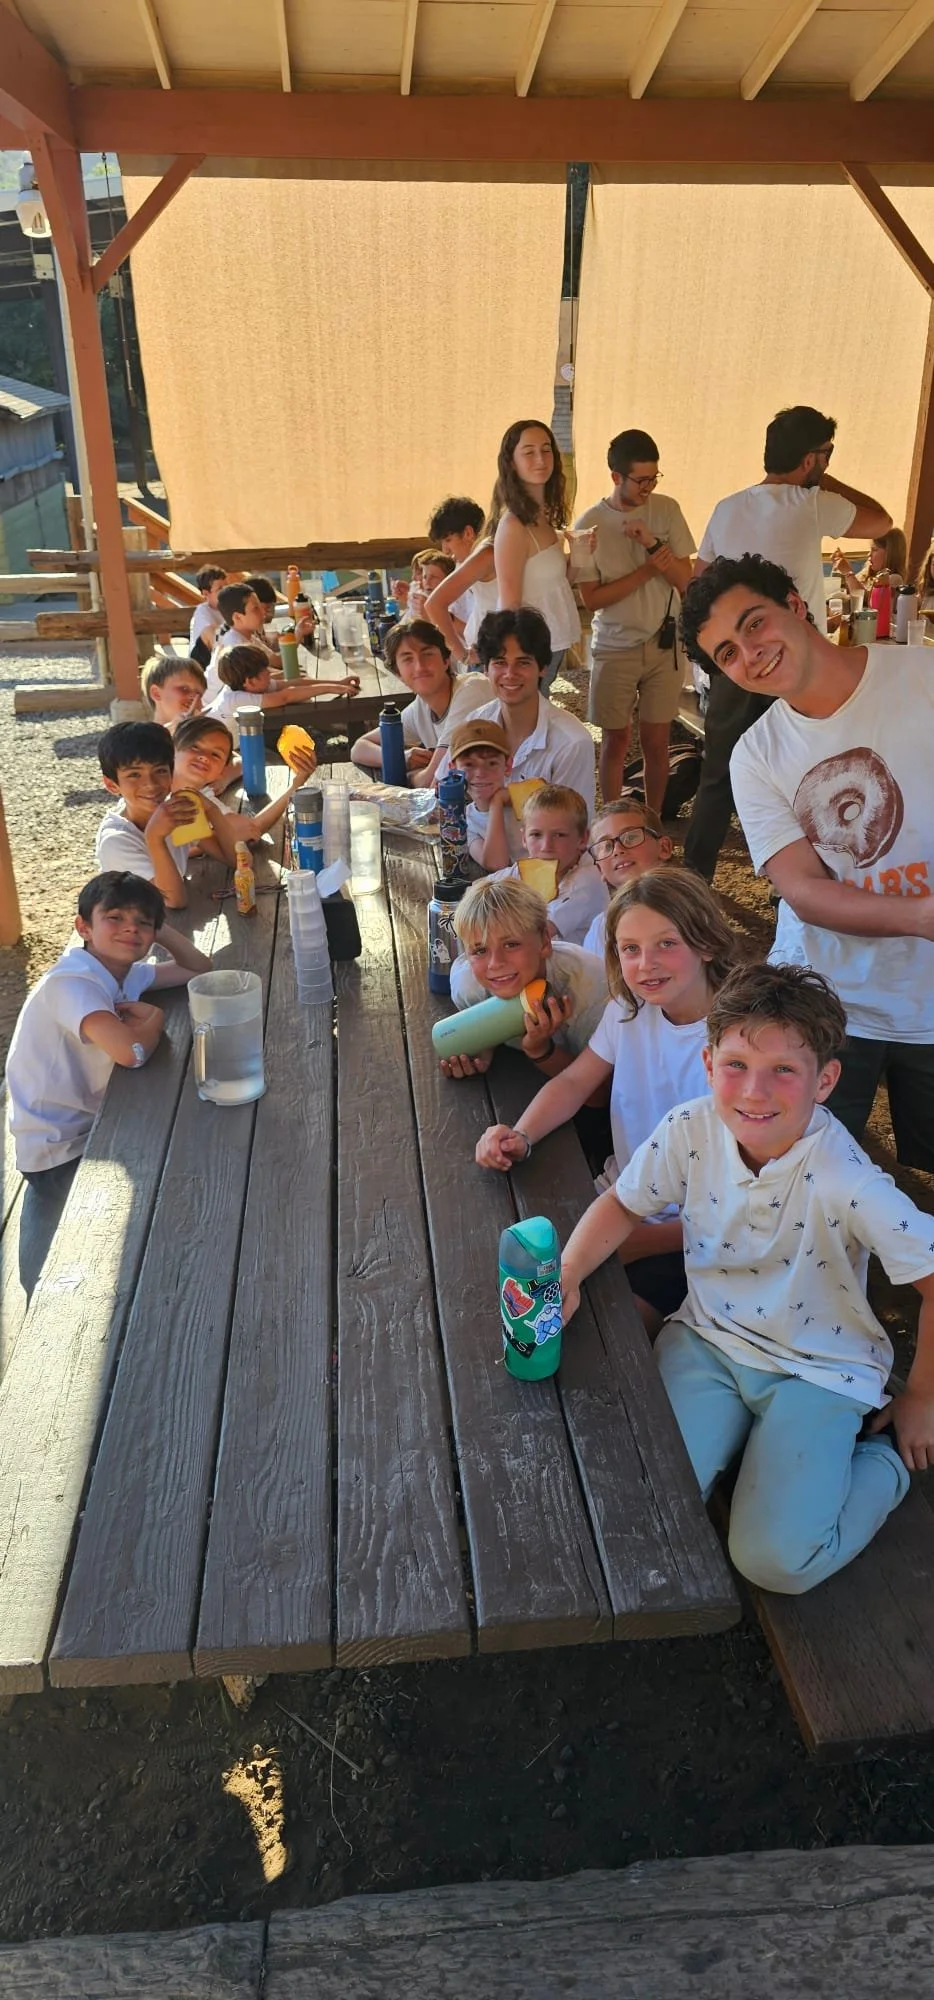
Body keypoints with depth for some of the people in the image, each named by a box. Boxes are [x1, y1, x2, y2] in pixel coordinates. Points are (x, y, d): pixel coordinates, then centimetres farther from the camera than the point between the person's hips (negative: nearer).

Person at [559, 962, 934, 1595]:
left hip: (818, 1370, -3)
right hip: (707, 1337, 3)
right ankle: (741, 1431, 14)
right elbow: (624, 1206, 2)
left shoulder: (845, 1181, -28)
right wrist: (565, 1277, -15)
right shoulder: (691, 1131, -16)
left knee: (777, 1560, -16)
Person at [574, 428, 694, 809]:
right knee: (616, 741, 8)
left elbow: (686, 581, -6)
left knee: (656, 741, 7)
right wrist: (648, 570, -18)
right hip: (614, 648, -1)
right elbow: (592, 598, -11)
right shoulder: (590, 524, -8)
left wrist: (653, 543, -20)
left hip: (663, 644, 1)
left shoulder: (666, 510, -3)